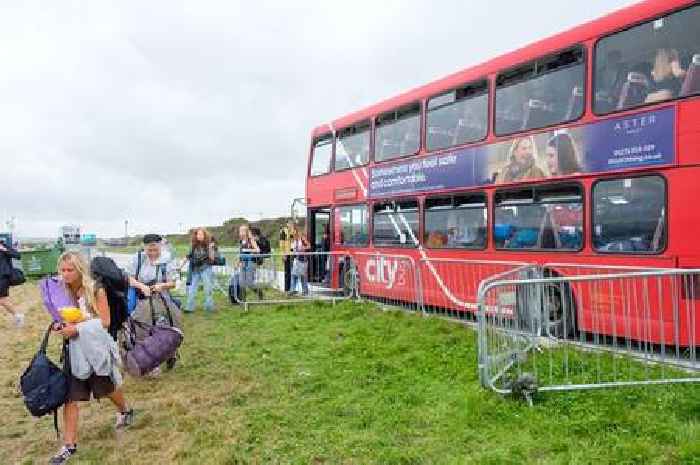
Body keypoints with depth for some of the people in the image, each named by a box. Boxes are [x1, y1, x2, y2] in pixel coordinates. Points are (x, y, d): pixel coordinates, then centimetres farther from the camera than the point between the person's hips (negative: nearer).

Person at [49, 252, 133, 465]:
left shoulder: (96, 290, -15)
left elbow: (104, 321, -15)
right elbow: (62, 318, 14)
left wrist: (78, 329, -23)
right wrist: (60, 326, -8)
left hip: (95, 347, -3)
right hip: (73, 349, 4)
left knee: (108, 387, 16)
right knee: (70, 396, 2)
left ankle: (125, 410, 46)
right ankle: (69, 445, 13)